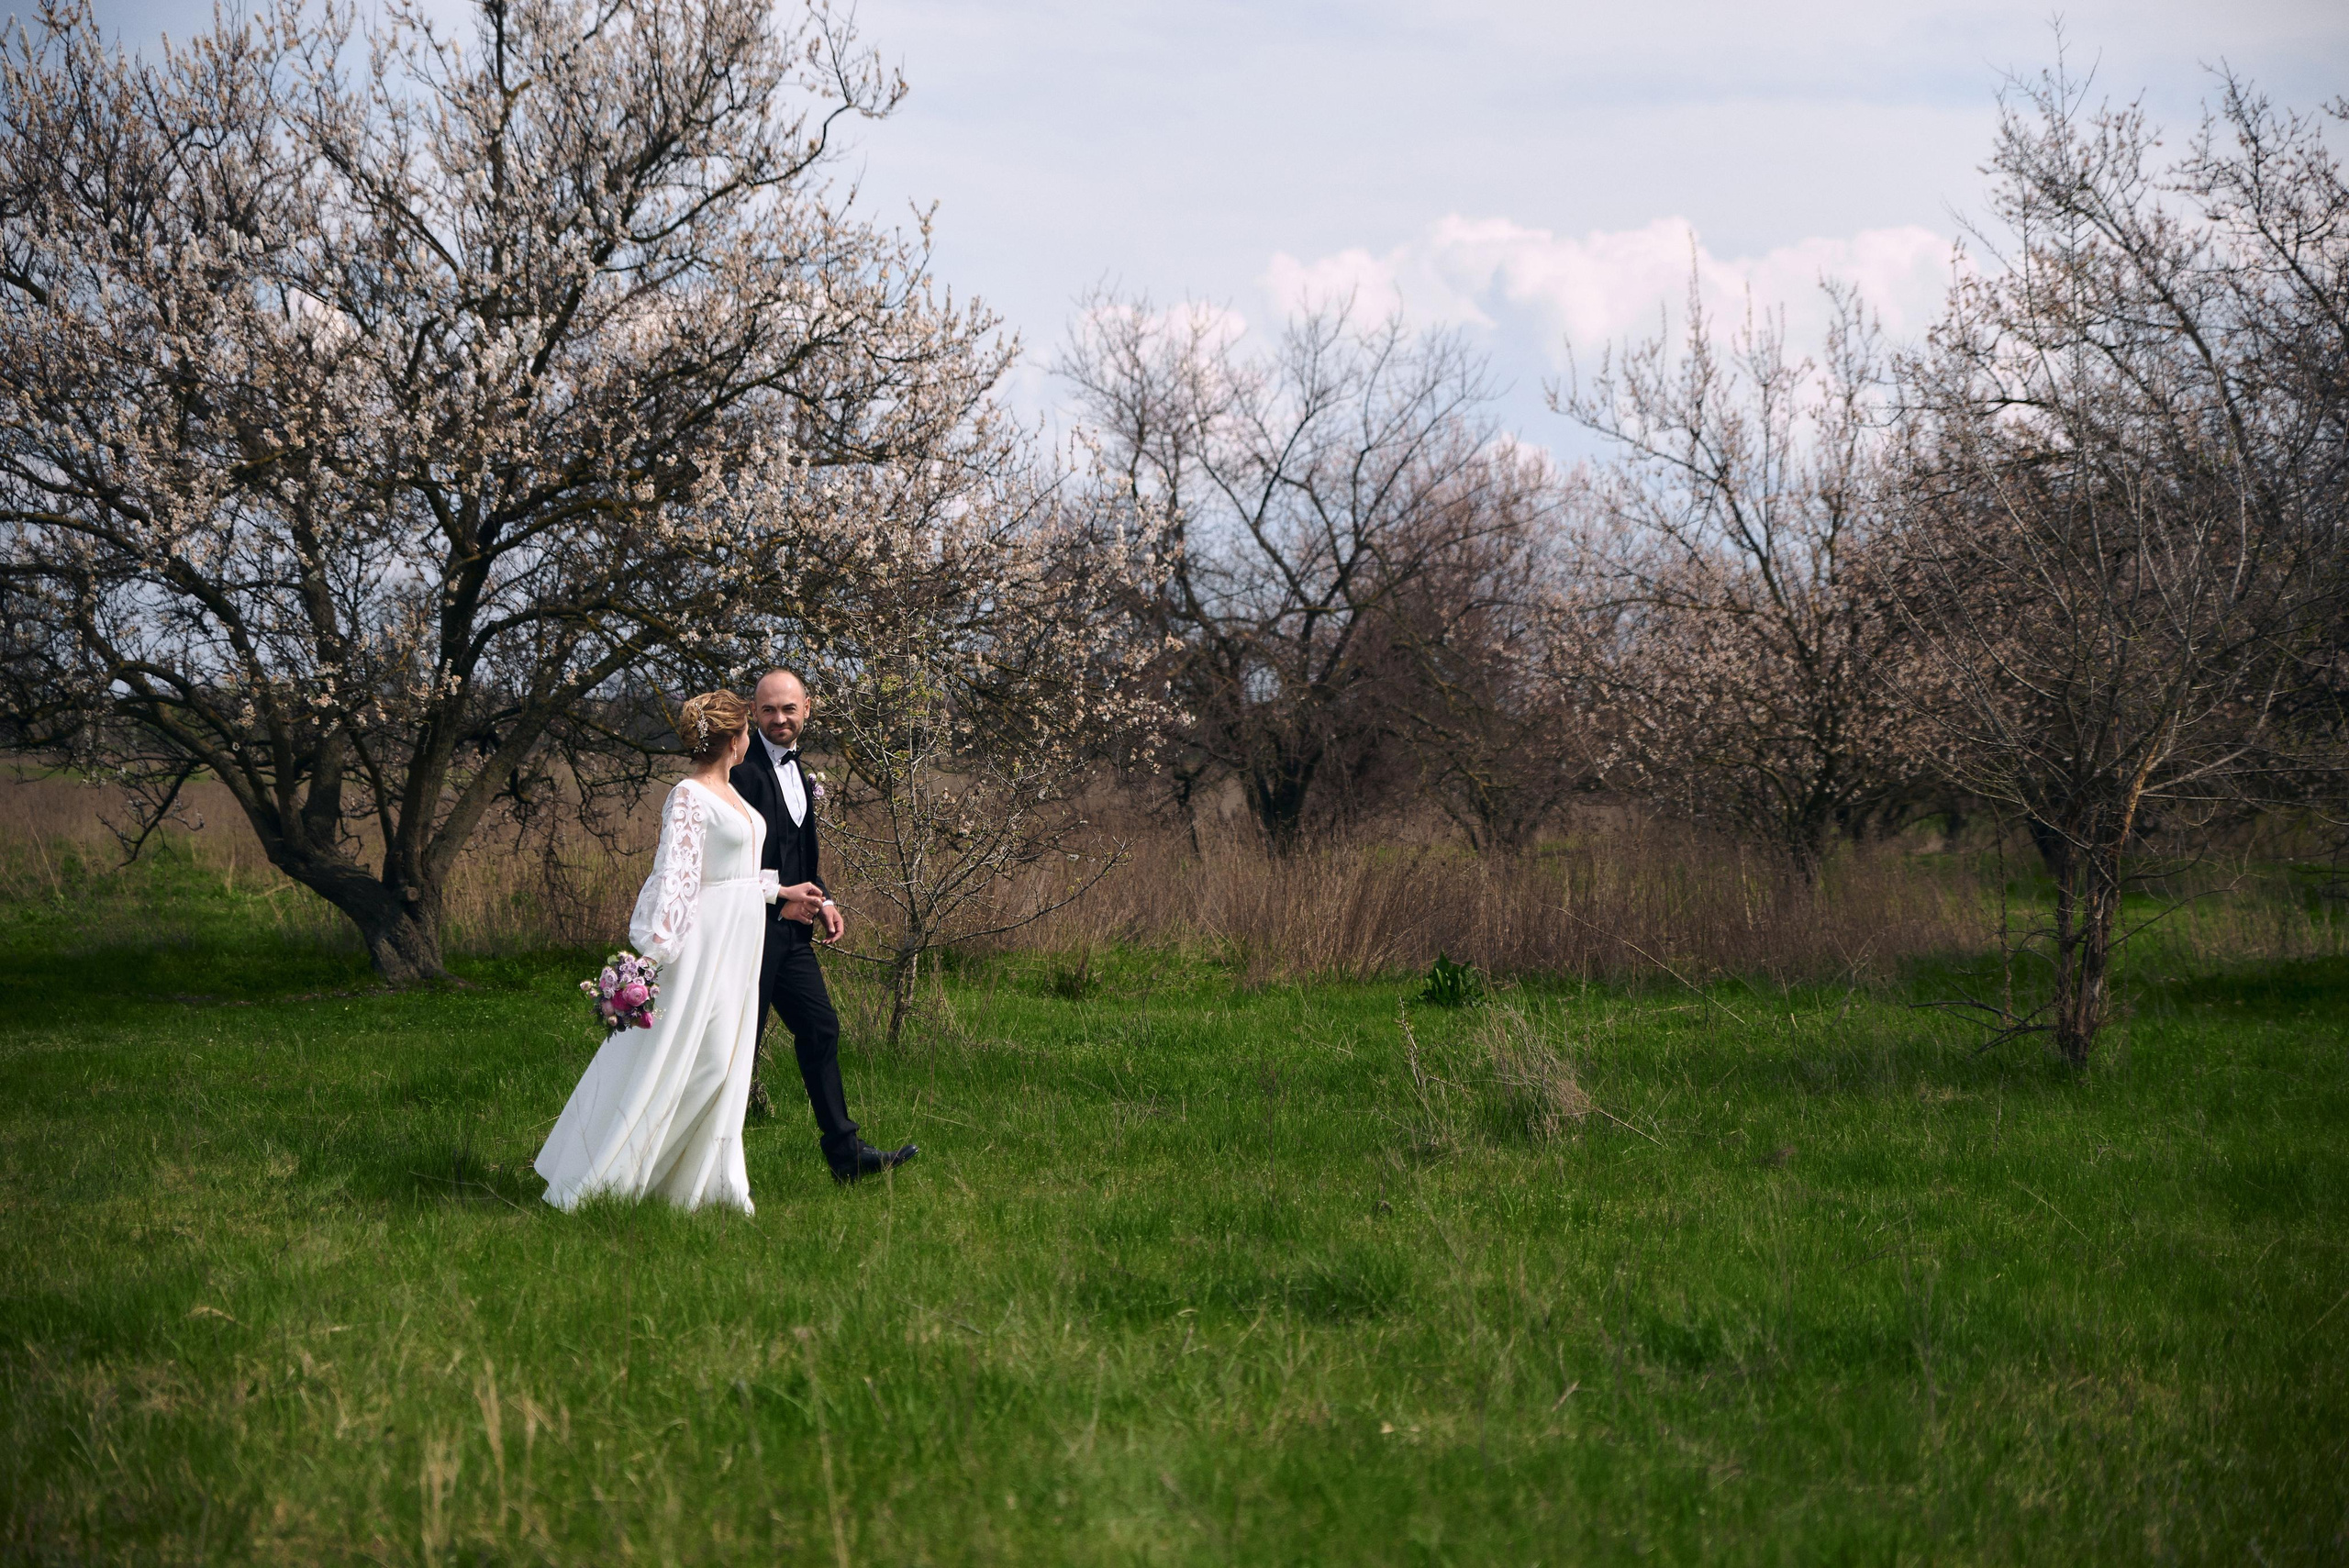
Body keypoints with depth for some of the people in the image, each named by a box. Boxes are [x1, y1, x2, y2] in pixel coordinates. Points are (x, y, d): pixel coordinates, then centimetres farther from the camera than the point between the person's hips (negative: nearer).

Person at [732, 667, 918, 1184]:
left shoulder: (797, 770, 15)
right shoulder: (743, 769, -15)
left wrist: (822, 901, 8)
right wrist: (778, 897, -19)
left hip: (791, 928, 9)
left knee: (820, 1028, 11)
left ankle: (845, 1154, 18)